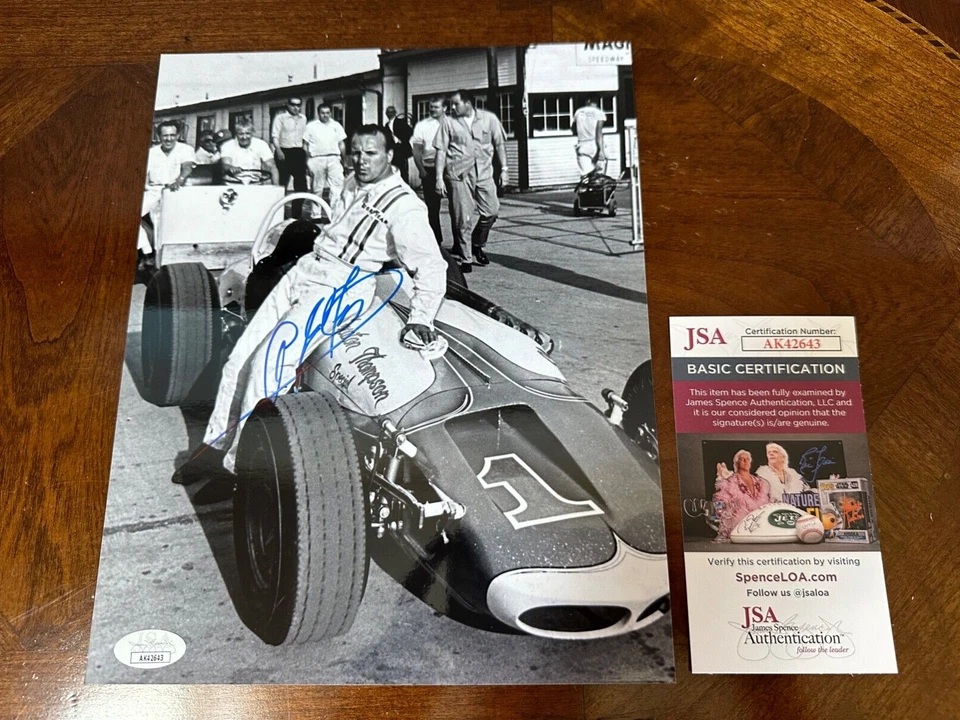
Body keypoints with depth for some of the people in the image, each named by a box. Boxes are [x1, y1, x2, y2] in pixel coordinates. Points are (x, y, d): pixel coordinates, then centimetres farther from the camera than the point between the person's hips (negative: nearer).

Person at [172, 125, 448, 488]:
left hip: (338, 289, -8)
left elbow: (432, 267, -16)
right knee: (240, 358, 2)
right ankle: (215, 443, 13)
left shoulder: (404, 206, -11)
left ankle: (238, 462, -7)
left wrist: (420, 319, -23)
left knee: (268, 363, -20)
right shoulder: (352, 185, 14)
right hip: (302, 271, 8)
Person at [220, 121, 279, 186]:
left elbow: (272, 167, -5)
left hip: (256, 183, 1)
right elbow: (225, 165, -17)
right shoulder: (227, 146, -1)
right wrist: (231, 168, -43)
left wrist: (276, 187, -22)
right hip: (233, 184, -1)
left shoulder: (261, 145, 0)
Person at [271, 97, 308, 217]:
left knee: (301, 184, 5)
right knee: (282, 184, -3)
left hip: (299, 153, 5)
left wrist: (306, 153, 12)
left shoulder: (303, 119, 15)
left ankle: (297, 213, 15)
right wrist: (278, 151, -21)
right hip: (284, 153, -5)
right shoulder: (280, 117, -2)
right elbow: (275, 136, -9)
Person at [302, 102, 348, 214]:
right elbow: (305, 145, 5)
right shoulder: (311, 126, 5)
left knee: (337, 185, -11)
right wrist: (308, 162, -2)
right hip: (317, 159, -1)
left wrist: (344, 161, 11)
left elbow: (341, 144, 15)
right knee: (317, 189, 5)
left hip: (334, 159, 1)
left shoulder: (336, 126, 12)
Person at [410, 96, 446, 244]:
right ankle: (436, 241, 15)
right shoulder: (422, 125, 4)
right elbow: (416, 150, 3)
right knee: (432, 207, 4)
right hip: (429, 170, 0)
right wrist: (421, 170, -5)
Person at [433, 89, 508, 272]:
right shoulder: (448, 122, 1)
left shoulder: (489, 118, 3)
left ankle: (477, 245, 26)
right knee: (463, 218, -1)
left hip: (484, 173, 2)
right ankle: (465, 258, 11)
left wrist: (503, 168, 5)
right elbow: (441, 151, 0)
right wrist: (439, 178, -6)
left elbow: (499, 144, 10)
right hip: (459, 175, -2)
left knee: (491, 211, 2)